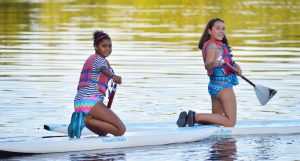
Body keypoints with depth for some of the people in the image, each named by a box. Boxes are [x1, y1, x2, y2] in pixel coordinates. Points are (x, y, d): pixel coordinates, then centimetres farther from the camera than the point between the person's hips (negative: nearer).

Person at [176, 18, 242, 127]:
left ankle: (191, 118, 5)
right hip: (223, 85, -10)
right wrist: (212, 64, -51)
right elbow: (207, 65, -29)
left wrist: (236, 66, -3)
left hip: (215, 86, 10)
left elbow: (229, 63, 18)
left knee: (216, 119, 19)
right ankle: (196, 117, -14)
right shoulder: (212, 46, -14)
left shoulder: (220, 45, 16)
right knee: (230, 122, -8)